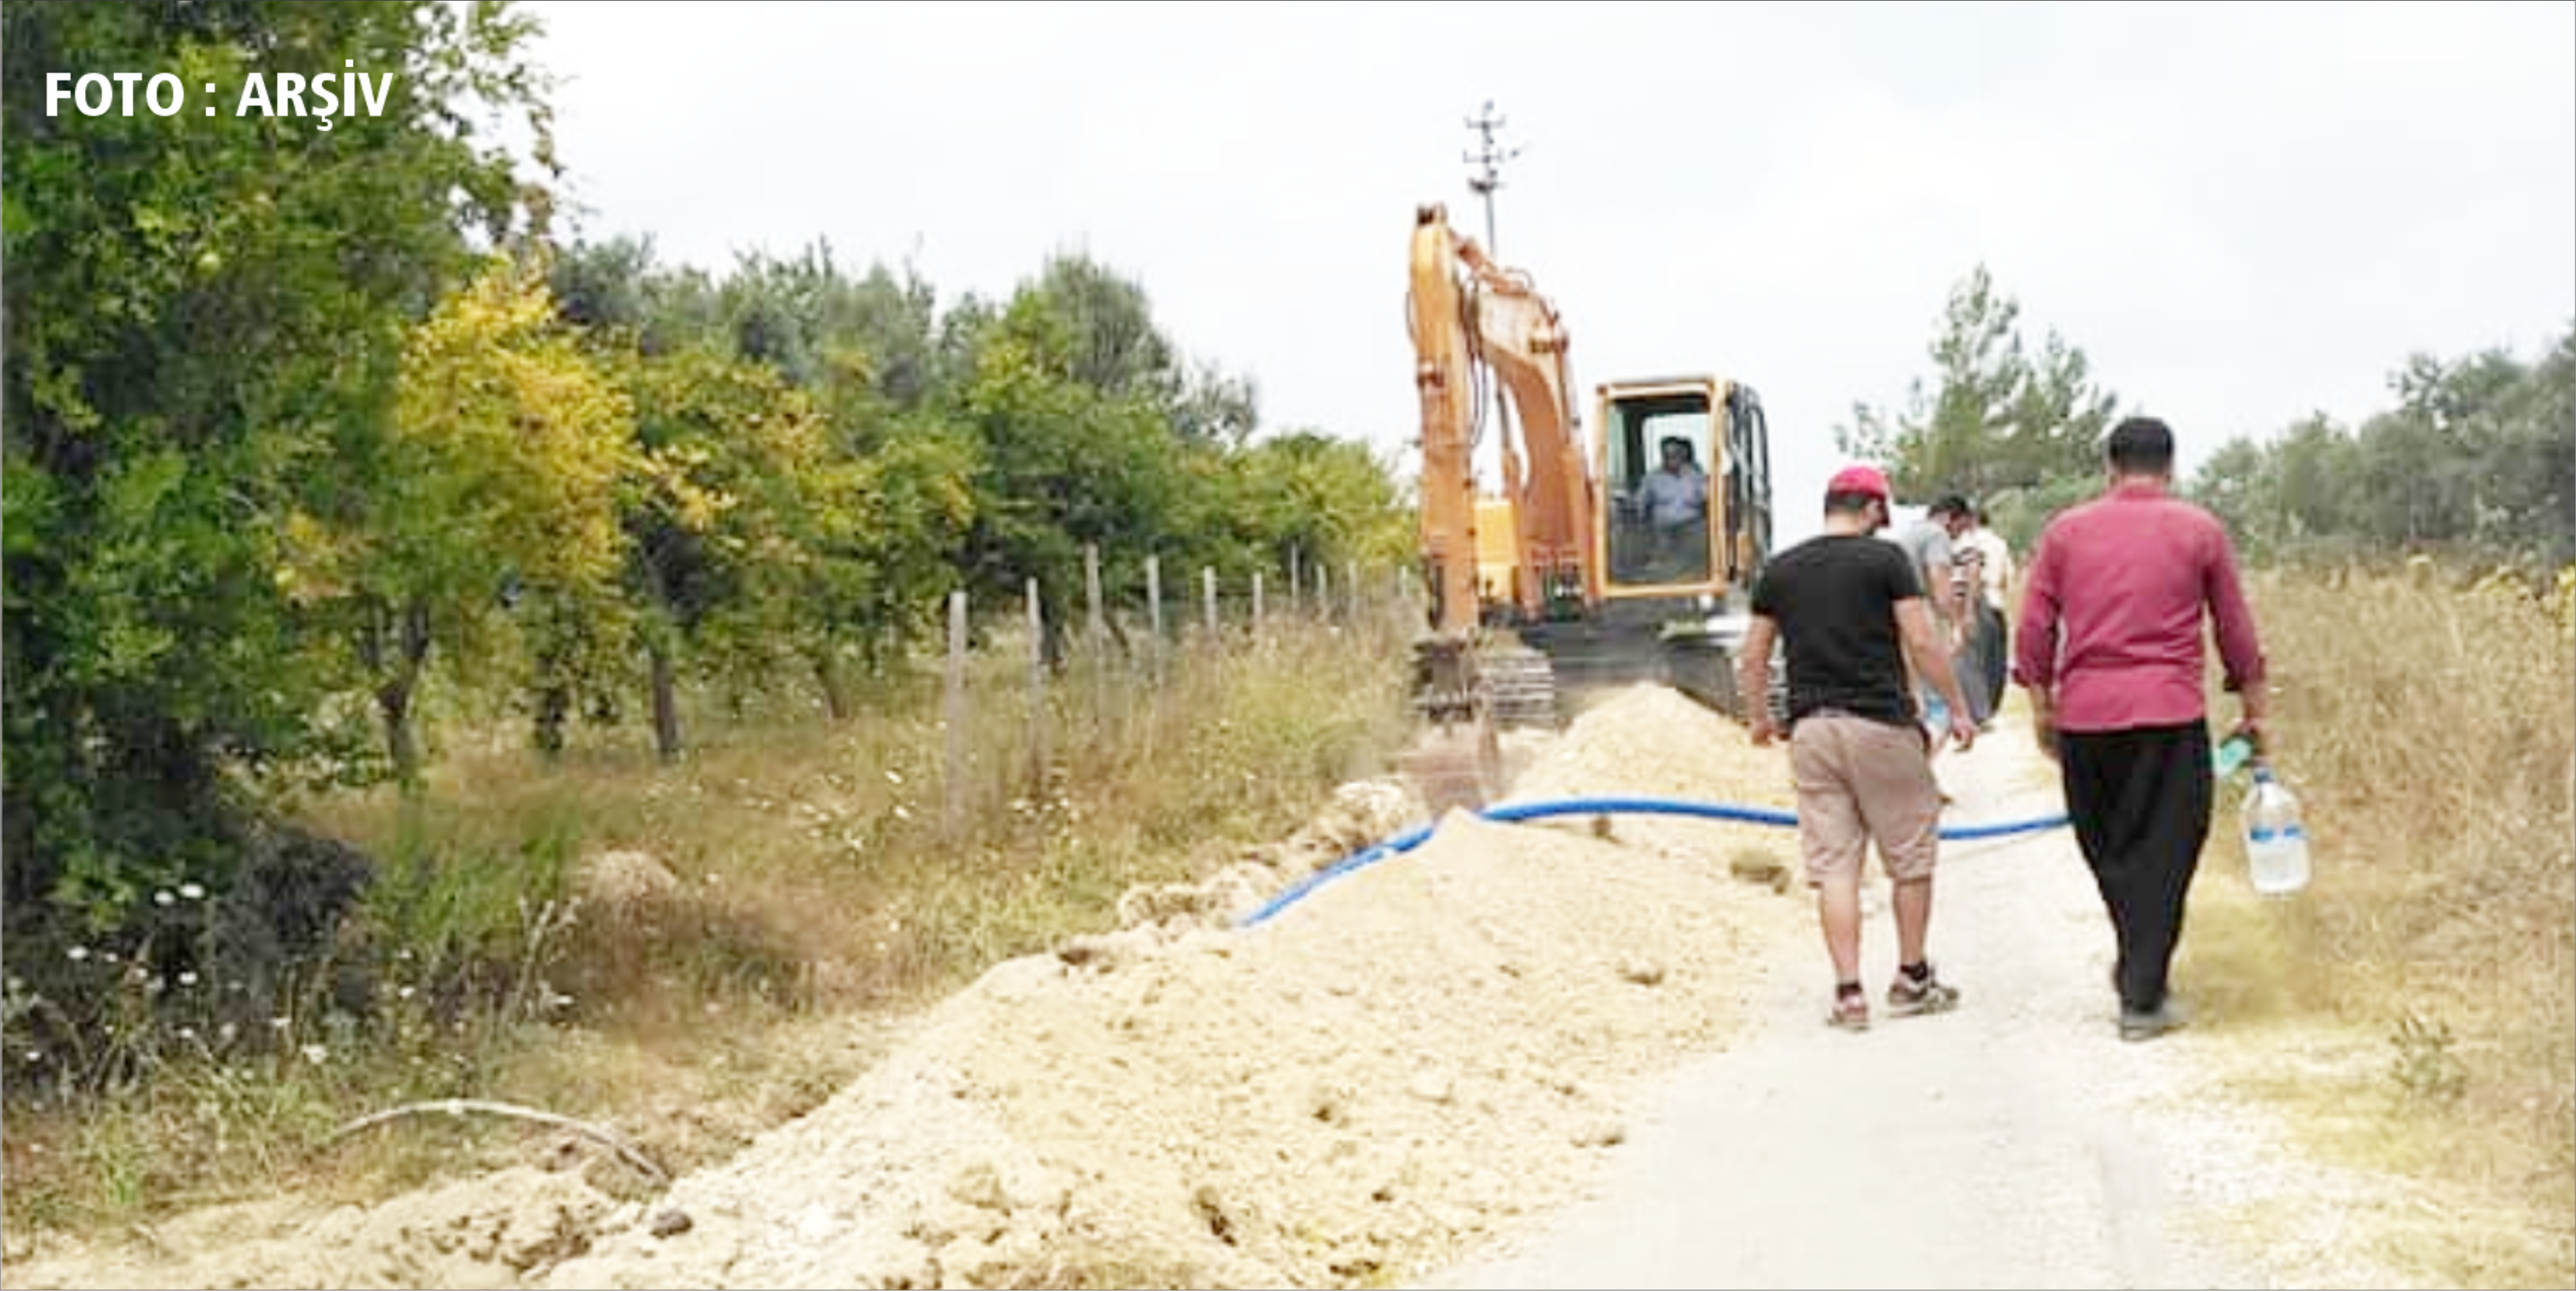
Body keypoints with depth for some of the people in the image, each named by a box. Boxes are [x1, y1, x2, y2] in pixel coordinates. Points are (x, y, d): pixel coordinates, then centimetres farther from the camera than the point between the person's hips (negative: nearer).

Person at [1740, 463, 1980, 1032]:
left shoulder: (1779, 570, 9)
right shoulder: (1884, 558, -3)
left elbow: (1753, 659, 13)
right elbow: (1922, 644, -7)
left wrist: (1760, 718, 28)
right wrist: (1958, 708, 2)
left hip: (1811, 729, 4)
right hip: (1880, 721, -3)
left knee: (1833, 866, 5)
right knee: (1911, 857, 11)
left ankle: (1848, 992, 1)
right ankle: (1912, 979, 19)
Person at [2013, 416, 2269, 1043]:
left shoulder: (2065, 532, 8)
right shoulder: (2201, 531, 5)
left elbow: (2034, 629, 6)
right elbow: (2236, 631, 9)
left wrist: (2041, 708, 14)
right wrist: (2253, 710, 18)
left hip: (2083, 715, 2)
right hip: (2170, 714, -2)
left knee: (2107, 848, 16)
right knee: (2162, 855, 3)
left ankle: (2139, 967, 26)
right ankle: (2143, 999, 1)